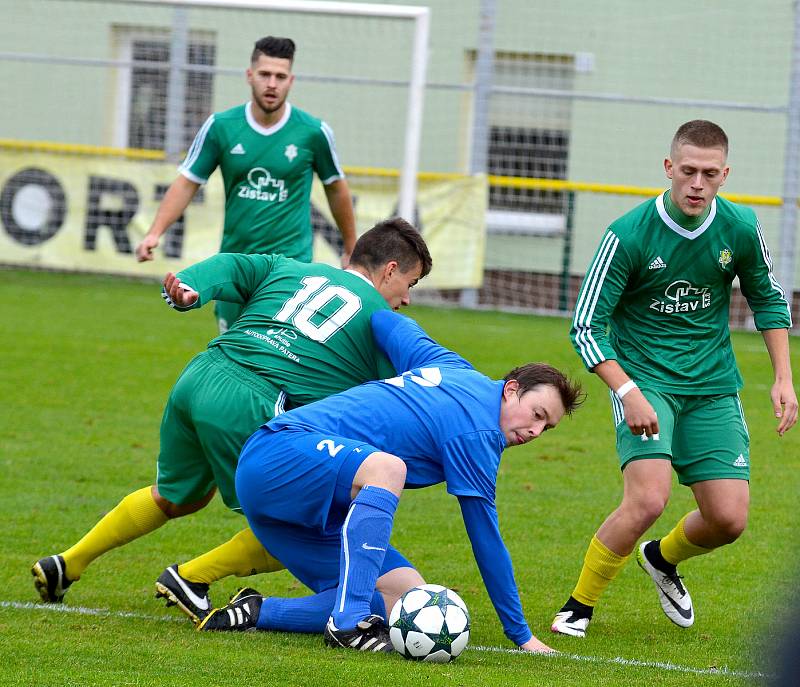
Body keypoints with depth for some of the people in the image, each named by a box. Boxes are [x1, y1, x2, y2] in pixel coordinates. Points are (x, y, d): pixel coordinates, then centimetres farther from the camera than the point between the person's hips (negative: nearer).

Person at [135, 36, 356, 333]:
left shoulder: (313, 132, -5)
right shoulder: (220, 126, -3)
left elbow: (336, 188, 10)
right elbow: (186, 183, 1)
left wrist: (351, 250, 18)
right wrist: (155, 232, -13)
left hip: (290, 260, -3)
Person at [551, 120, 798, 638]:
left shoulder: (740, 228, -6)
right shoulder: (628, 235, -17)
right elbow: (587, 325, -12)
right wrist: (627, 392, -24)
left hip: (714, 388, 4)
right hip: (645, 378, -4)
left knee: (729, 519, -3)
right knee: (649, 498, -24)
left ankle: (663, 558, 33)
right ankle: (579, 606, -4)